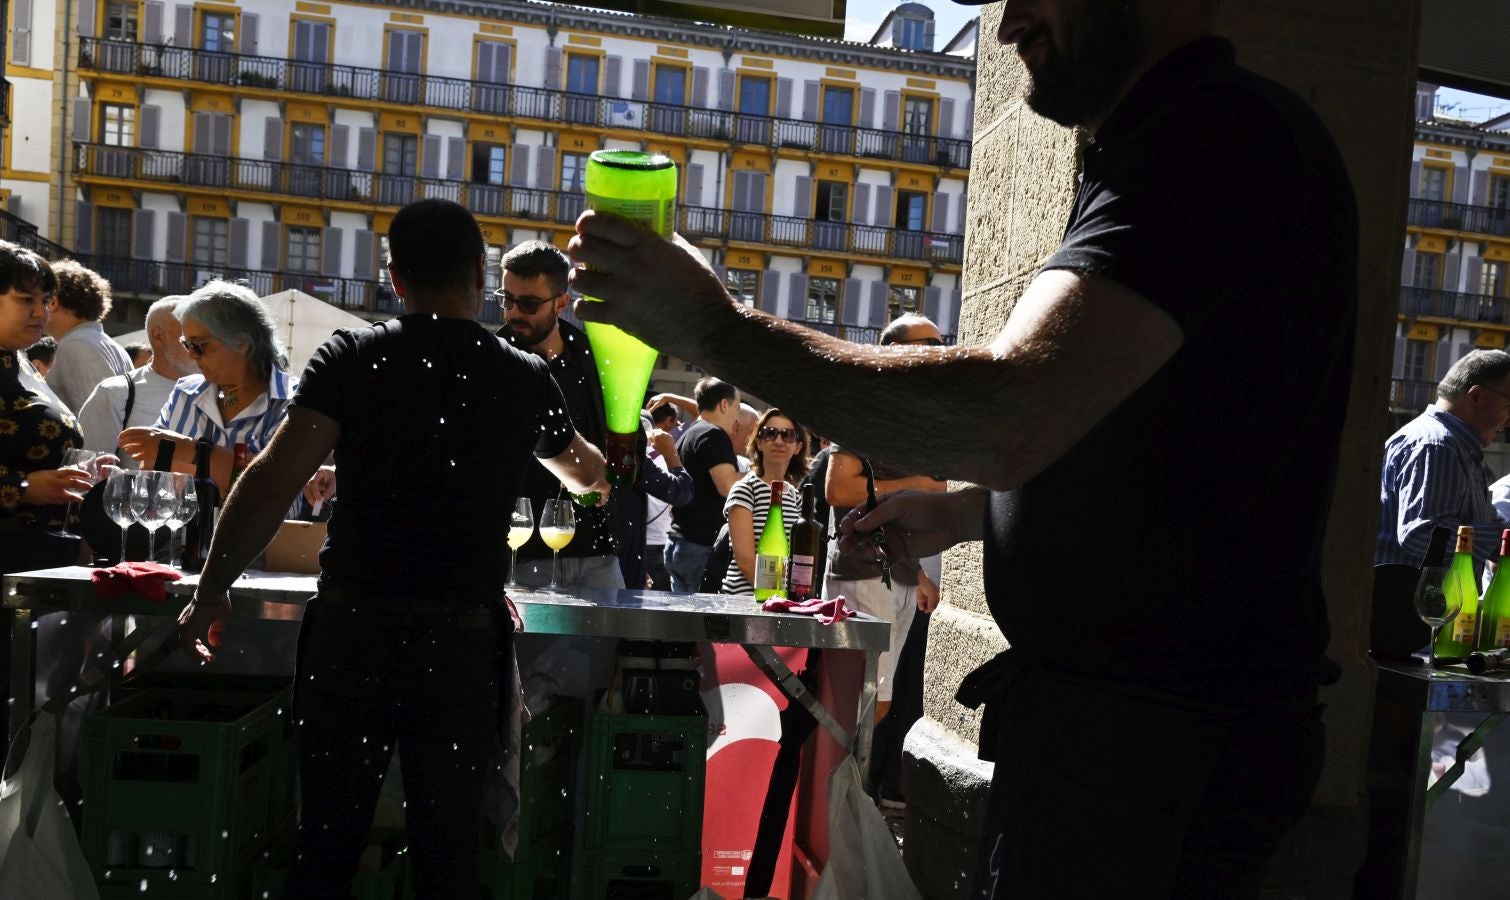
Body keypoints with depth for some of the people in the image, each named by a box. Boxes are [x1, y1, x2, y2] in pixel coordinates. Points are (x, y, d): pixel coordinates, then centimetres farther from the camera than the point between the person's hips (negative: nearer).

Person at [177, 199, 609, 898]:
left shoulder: (352, 357, -3)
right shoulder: (525, 379, 3)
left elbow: (273, 480, -12)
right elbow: (588, 476, 21)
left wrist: (212, 592, -2)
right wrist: (606, 475, 44)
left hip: (352, 627, 0)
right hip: (462, 638, 1)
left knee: (326, 842, 14)